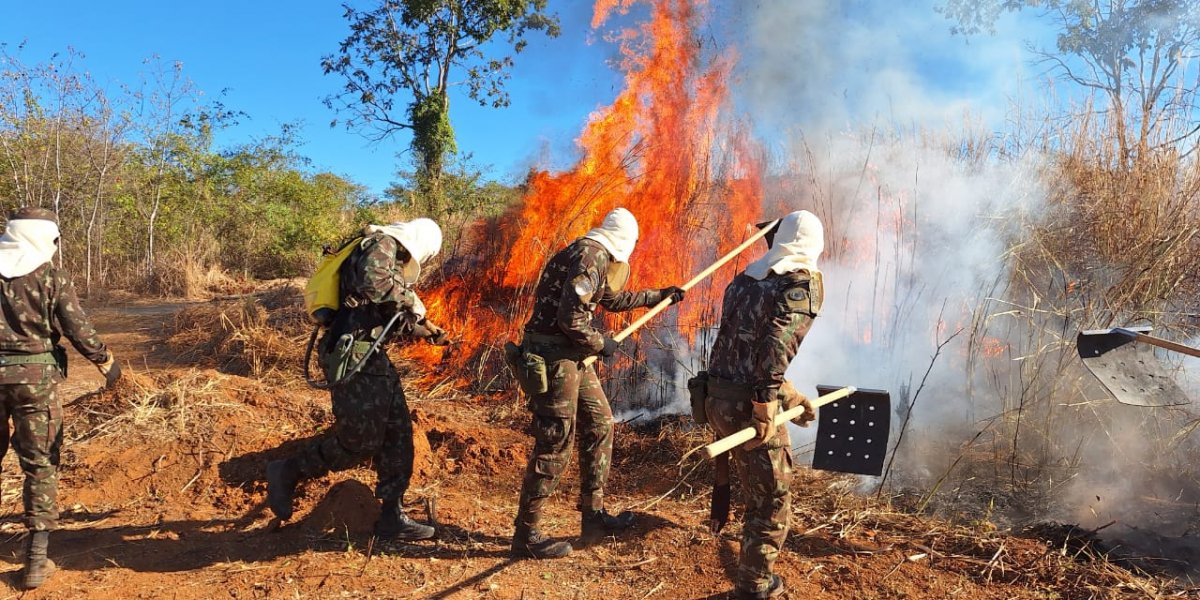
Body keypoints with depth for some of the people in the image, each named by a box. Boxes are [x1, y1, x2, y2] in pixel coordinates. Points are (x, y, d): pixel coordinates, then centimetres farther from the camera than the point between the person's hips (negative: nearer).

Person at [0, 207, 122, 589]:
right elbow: (78, 329, -4)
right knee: (40, 465, 5)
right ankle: (37, 559, 6)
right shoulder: (52, 278, -6)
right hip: (34, 377, -3)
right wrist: (105, 362, 11)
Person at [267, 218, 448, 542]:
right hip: (353, 357, -10)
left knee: (398, 434, 8)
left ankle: (392, 517, 14)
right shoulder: (382, 244, -8)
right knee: (359, 440, -6)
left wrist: (424, 332, 28)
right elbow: (372, 282, -29)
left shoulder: (395, 258, 22)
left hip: (373, 357, 10)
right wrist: (410, 301, -14)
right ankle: (287, 472, 14)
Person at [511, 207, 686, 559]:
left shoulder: (595, 256, 15)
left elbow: (613, 299, 32)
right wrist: (601, 344, -9)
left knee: (599, 424, 16)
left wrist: (658, 296, 38)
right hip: (554, 357, -10)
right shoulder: (590, 256, -17)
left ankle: (593, 517, 25)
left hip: (571, 356, 10)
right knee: (554, 447, -5)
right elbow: (570, 318, -25)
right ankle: (526, 537, 7)